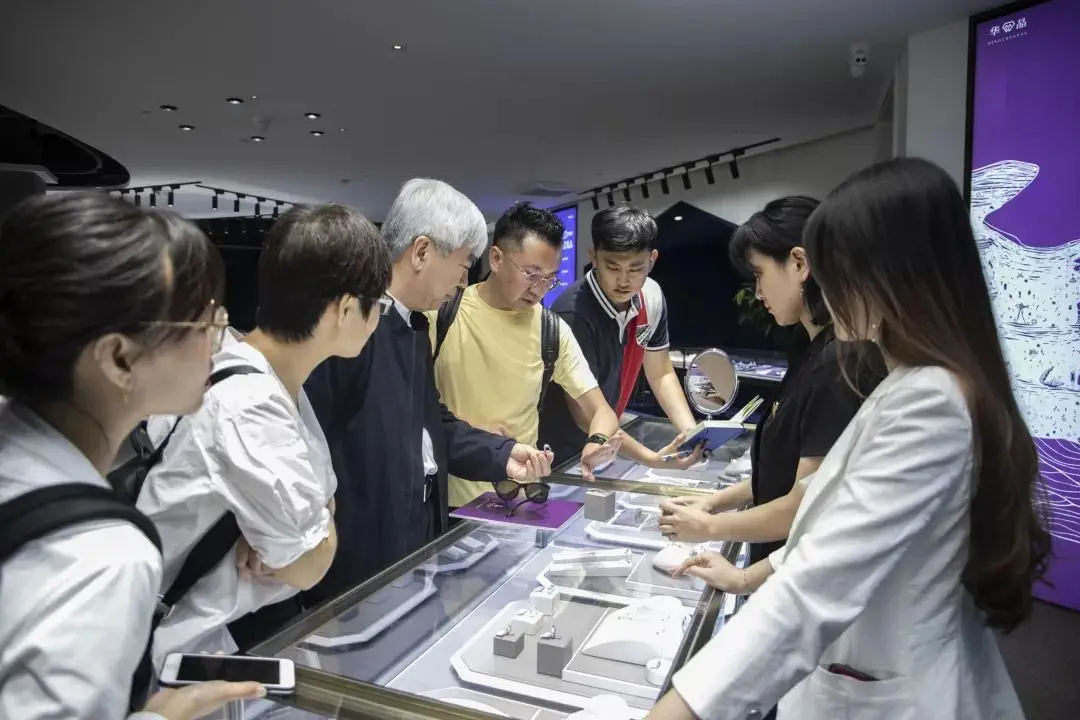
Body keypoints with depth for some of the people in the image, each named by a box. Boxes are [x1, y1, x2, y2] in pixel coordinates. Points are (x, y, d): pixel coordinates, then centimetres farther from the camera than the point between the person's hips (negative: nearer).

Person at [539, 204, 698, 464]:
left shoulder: (651, 297, -6)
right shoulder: (573, 313, -26)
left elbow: (661, 375, 5)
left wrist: (692, 435, -7)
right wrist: (651, 458, -32)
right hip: (557, 457, -7)